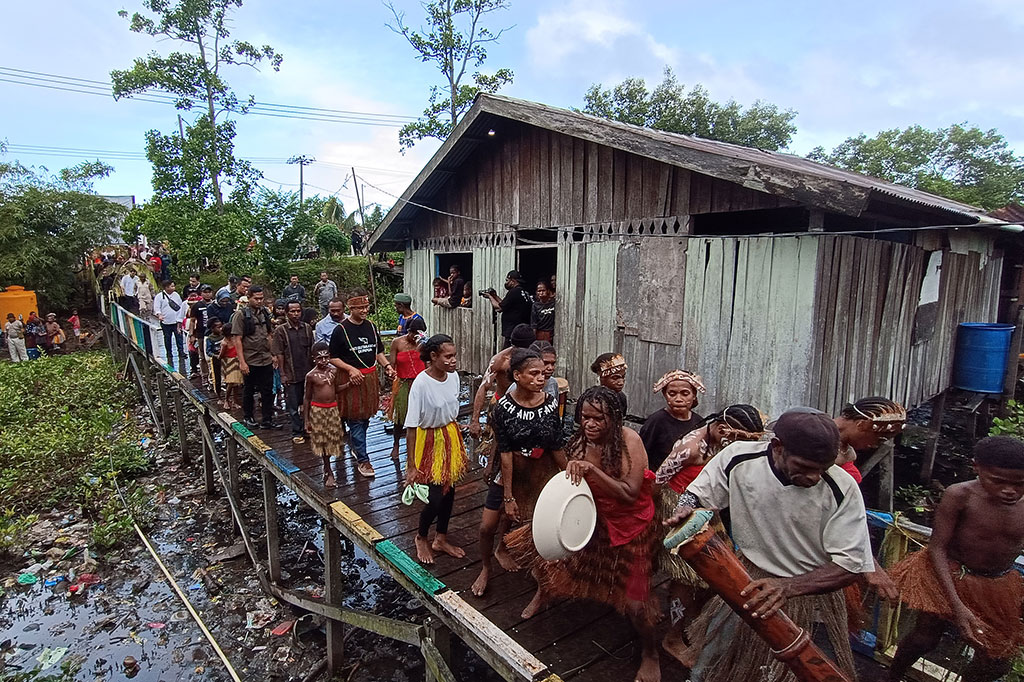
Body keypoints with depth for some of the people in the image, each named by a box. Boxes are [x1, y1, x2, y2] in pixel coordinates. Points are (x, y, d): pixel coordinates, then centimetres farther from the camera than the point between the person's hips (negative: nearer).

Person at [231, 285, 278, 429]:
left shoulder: (265, 313, 8)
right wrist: (242, 362, -16)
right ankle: (247, 417, 27)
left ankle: (267, 420, 14)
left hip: (266, 360, 5)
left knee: (268, 391, 6)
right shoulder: (241, 315, -9)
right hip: (250, 361, -5)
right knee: (249, 391, 11)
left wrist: (272, 354, 11)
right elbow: (237, 339, -12)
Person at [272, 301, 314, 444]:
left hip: (308, 373, 3)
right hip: (291, 375, -3)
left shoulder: (307, 328, 4)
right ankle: (297, 432, 14)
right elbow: (279, 354, -5)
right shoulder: (281, 330, -5)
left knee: (308, 403, 12)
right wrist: (283, 374, -8)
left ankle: (307, 427, 28)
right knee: (293, 405, 4)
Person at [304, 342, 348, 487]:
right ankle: (328, 472, 17)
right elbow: (306, 398, -4)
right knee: (321, 440, 4)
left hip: (332, 408, 3)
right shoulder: (311, 376, -11)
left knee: (332, 438, 9)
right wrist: (306, 419, -4)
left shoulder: (333, 371, -2)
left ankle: (326, 469, 31)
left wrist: (349, 384, -3)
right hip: (317, 410, -3)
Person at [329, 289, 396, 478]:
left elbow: (378, 352, 18)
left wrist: (387, 366, 1)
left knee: (366, 417, 14)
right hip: (352, 379, -5)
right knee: (356, 420, -2)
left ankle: (354, 443, 40)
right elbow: (333, 358, -5)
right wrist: (350, 369, -19)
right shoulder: (340, 330, -8)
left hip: (370, 377, 6)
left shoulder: (371, 327, 9)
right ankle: (362, 460, 5)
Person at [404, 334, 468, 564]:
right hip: (429, 441, -6)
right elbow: (411, 427, -21)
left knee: (449, 491, 15)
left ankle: (441, 539, 38)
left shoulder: (454, 377, -5)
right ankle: (421, 538, 29)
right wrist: (411, 466, -19)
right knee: (435, 499, -3)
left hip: (451, 436, 6)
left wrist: (459, 446, 17)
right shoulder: (421, 383, -24)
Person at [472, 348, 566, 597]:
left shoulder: (550, 403, -13)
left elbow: (557, 448, -4)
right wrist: (508, 496, -17)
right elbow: (505, 454, -18)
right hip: (511, 473, -1)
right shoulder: (503, 407, -19)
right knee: (487, 526, 4)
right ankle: (485, 569, 33)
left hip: (542, 473, 2)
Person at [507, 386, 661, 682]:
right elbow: (572, 486, 1)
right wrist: (573, 471, -20)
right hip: (592, 518, 5)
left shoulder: (630, 441, -26)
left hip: (629, 525, -5)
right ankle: (544, 590, 42)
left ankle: (650, 652, 31)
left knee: (633, 600, -2)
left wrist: (592, 469, -38)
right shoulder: (580, 441, -12)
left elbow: (629, 494, -30)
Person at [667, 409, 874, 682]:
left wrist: (787, 587, -32)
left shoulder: (842, 489, -21)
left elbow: (850, 566, -17)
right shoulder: (738, 459, -19)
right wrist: (684, 512, -28)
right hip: (746, 583, 2)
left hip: (812, 589, -1)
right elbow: (696, 495, -4)